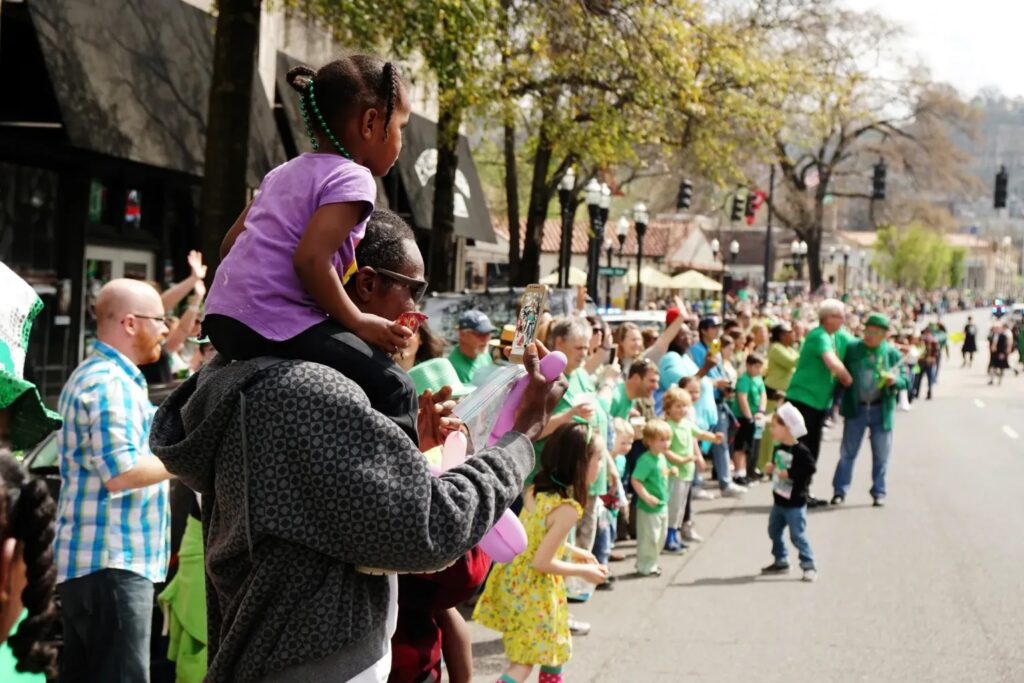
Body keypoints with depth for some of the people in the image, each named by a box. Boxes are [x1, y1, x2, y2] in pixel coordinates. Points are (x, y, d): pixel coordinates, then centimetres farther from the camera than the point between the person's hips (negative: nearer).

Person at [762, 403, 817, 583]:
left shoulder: (800, 451, -19)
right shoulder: (779, 448, 7)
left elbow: (809, 469, -26)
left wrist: (790, 474, -26)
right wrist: (771, 468, 0)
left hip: (795, 503, -9)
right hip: (779, 501, 9)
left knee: (798, 535, -7)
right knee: (774, 531, 16)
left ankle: (809, 566, 1)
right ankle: (780, 562, 30)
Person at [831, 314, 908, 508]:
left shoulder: (892, 354, 0)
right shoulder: (852, 349, -1)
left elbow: (906, 380, 2)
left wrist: (895, 380, -20)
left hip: (881, 410, 1)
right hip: (856, 409, -1)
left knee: (881, 454, 7)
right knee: (848, 452, 3)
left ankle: (878, 493, 18)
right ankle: (839, 491, 10)